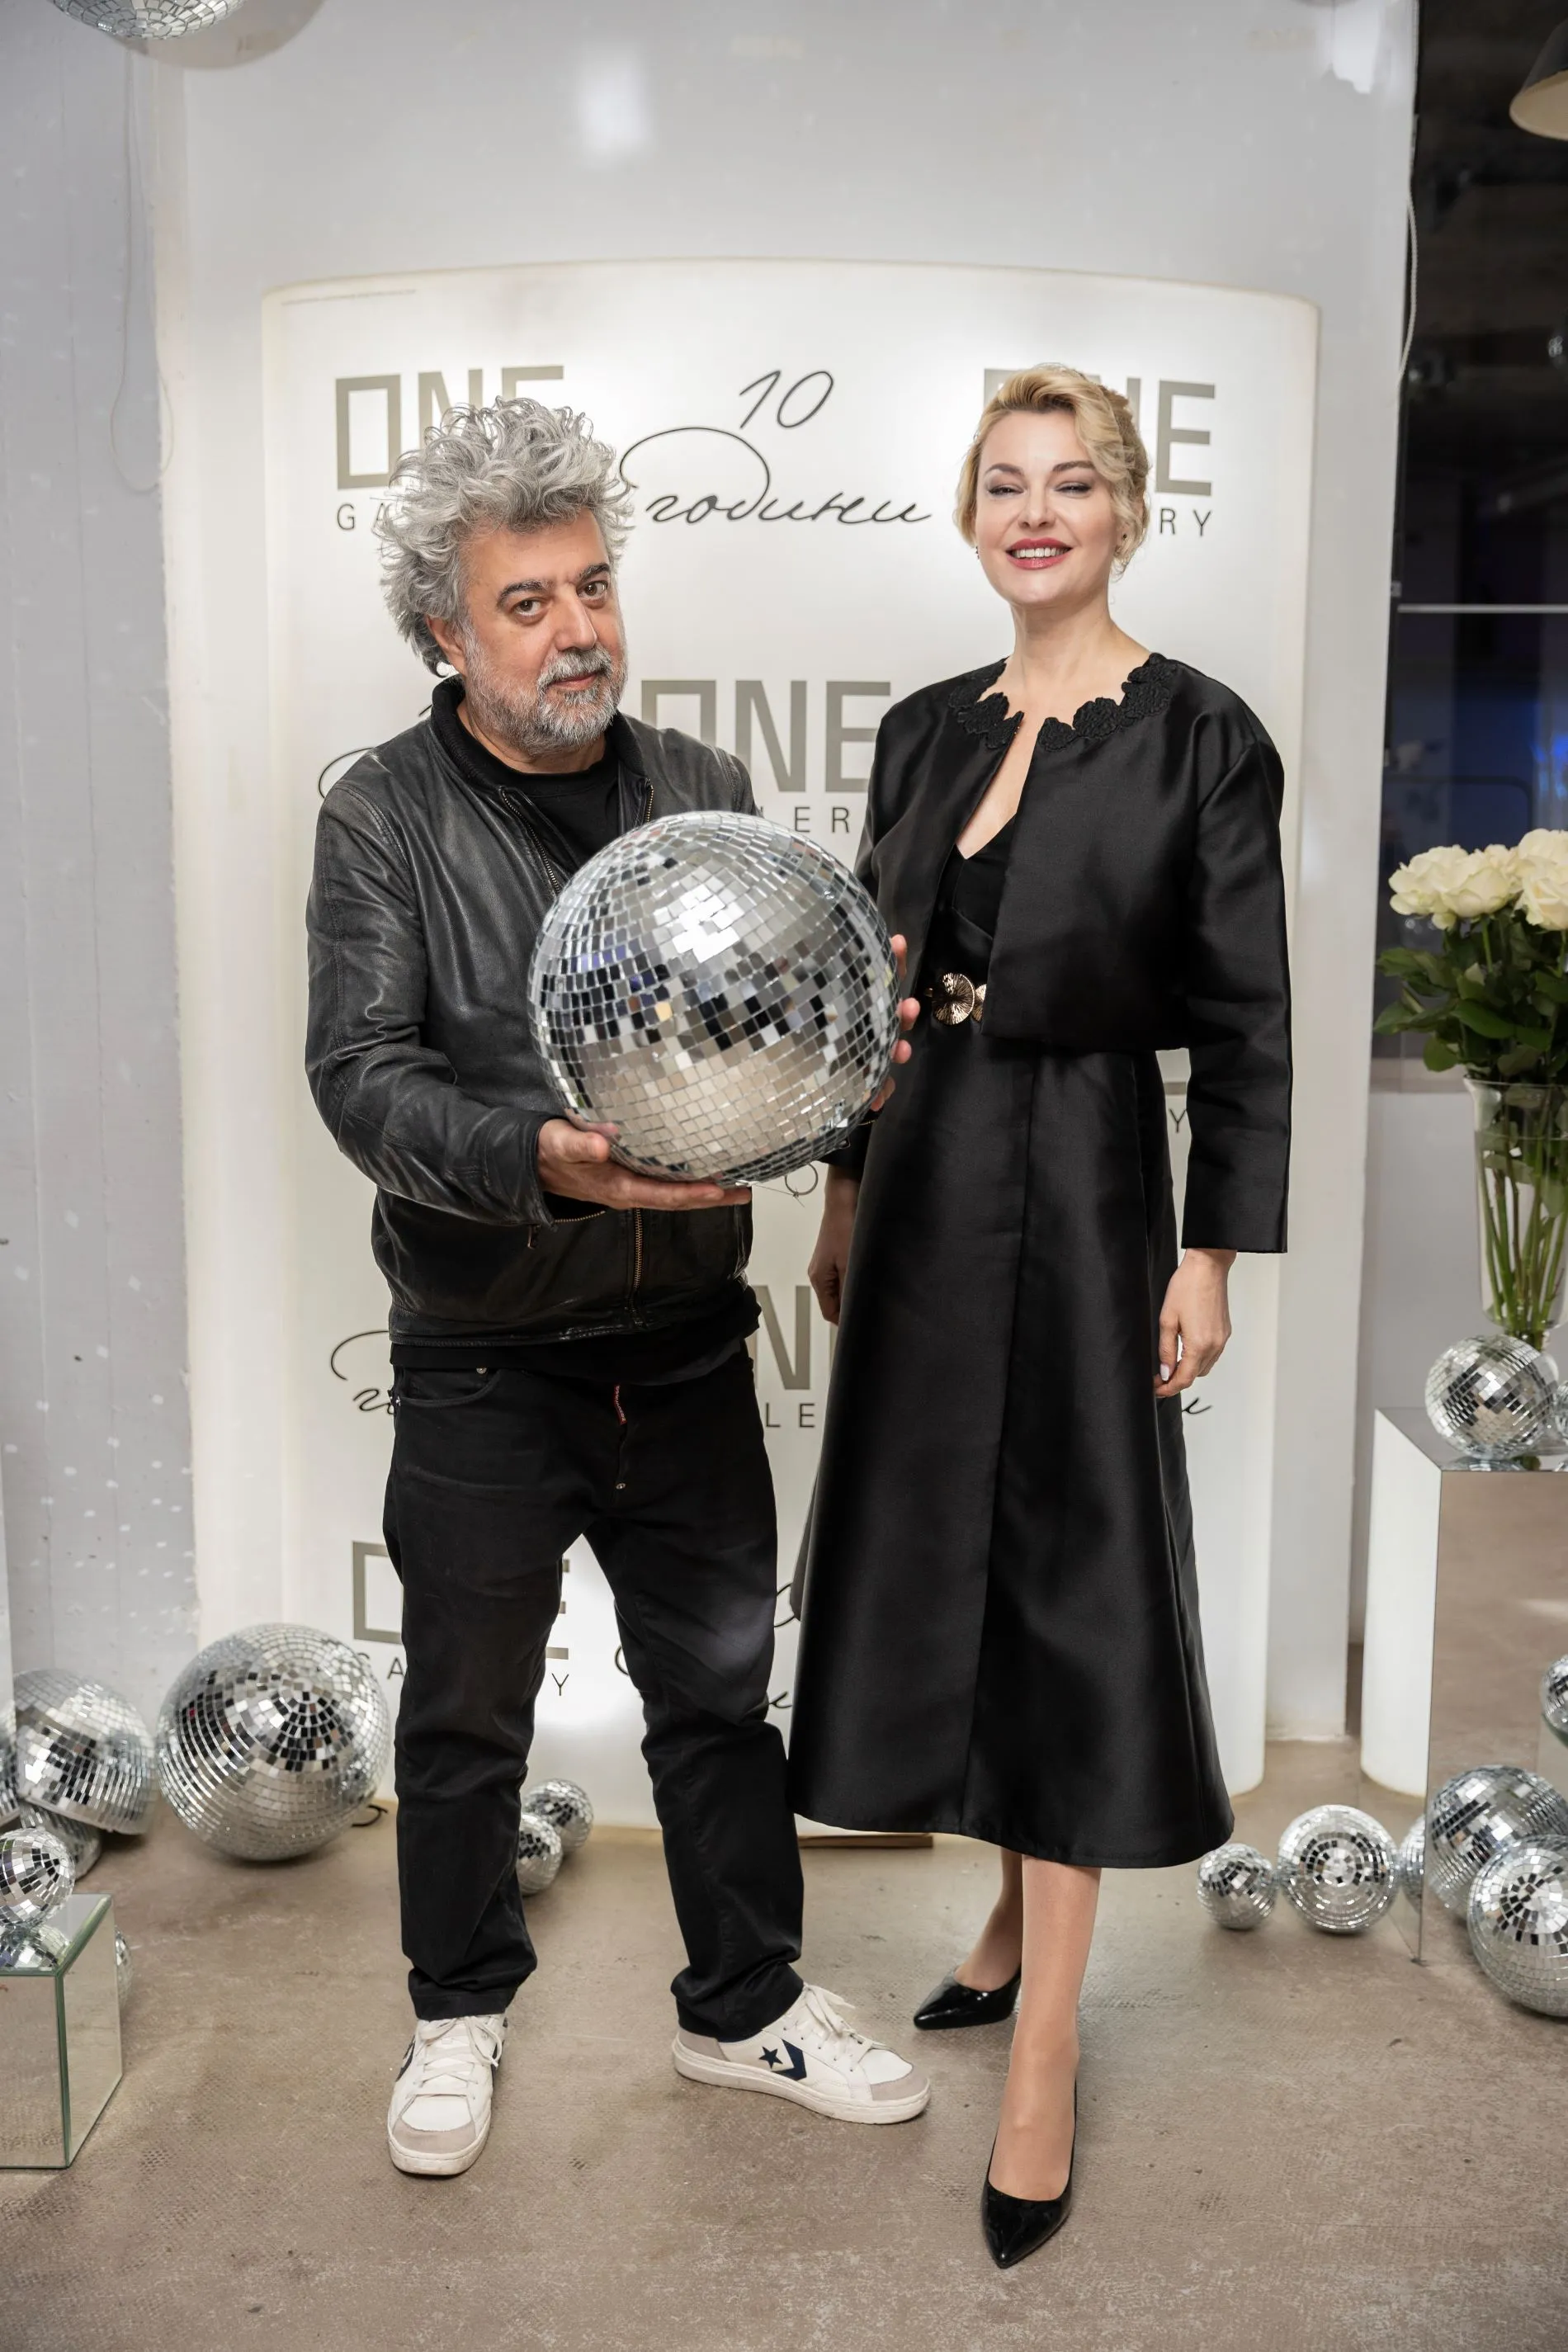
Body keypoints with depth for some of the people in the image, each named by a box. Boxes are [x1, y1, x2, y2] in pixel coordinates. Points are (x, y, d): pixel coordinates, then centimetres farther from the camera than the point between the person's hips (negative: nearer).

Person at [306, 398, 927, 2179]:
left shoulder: (700, 791, 5)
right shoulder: (383, 816, -7)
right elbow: (362, 1074, -16)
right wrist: (540, 1158, -33)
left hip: (686, 1346, 3)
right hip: (485, 1366, -3)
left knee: (720, 1687, 16)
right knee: (466, 1711, 15)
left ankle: (744, 2003, 36)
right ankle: (461, 2012, 39)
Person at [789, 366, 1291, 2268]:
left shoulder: (1199, 736, -7)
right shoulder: (927, 731, 10)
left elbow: (1243, 1022, -8)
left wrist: (1212, 1254, -11)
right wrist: (849, 1195, 12)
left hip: (1085, 1187, -6)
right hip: (925, 1183, 6)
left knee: (1071, 1578, -1)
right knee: (944, 1557, 12)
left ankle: (1044, 2066, 10)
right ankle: (1017, 1924, 33)